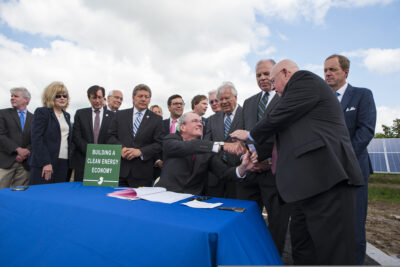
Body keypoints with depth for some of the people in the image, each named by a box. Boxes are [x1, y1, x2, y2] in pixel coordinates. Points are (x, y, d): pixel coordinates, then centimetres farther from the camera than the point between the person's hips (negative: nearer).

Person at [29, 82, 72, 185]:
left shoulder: (66, 115, 17)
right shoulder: (41, 112, -1)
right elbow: (36, 139, -10)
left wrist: (70, 162, 10)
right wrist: (45, 163, -17)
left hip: (64, 164, 5)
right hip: (44, 164, -5)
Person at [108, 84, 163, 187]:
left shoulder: (156, 119, 5)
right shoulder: (120, 115, 12)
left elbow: (159, 144, -1)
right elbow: (111, 136, 9)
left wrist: (140, 151, -14)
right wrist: (121, 148, -11)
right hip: (120, 168, 2)